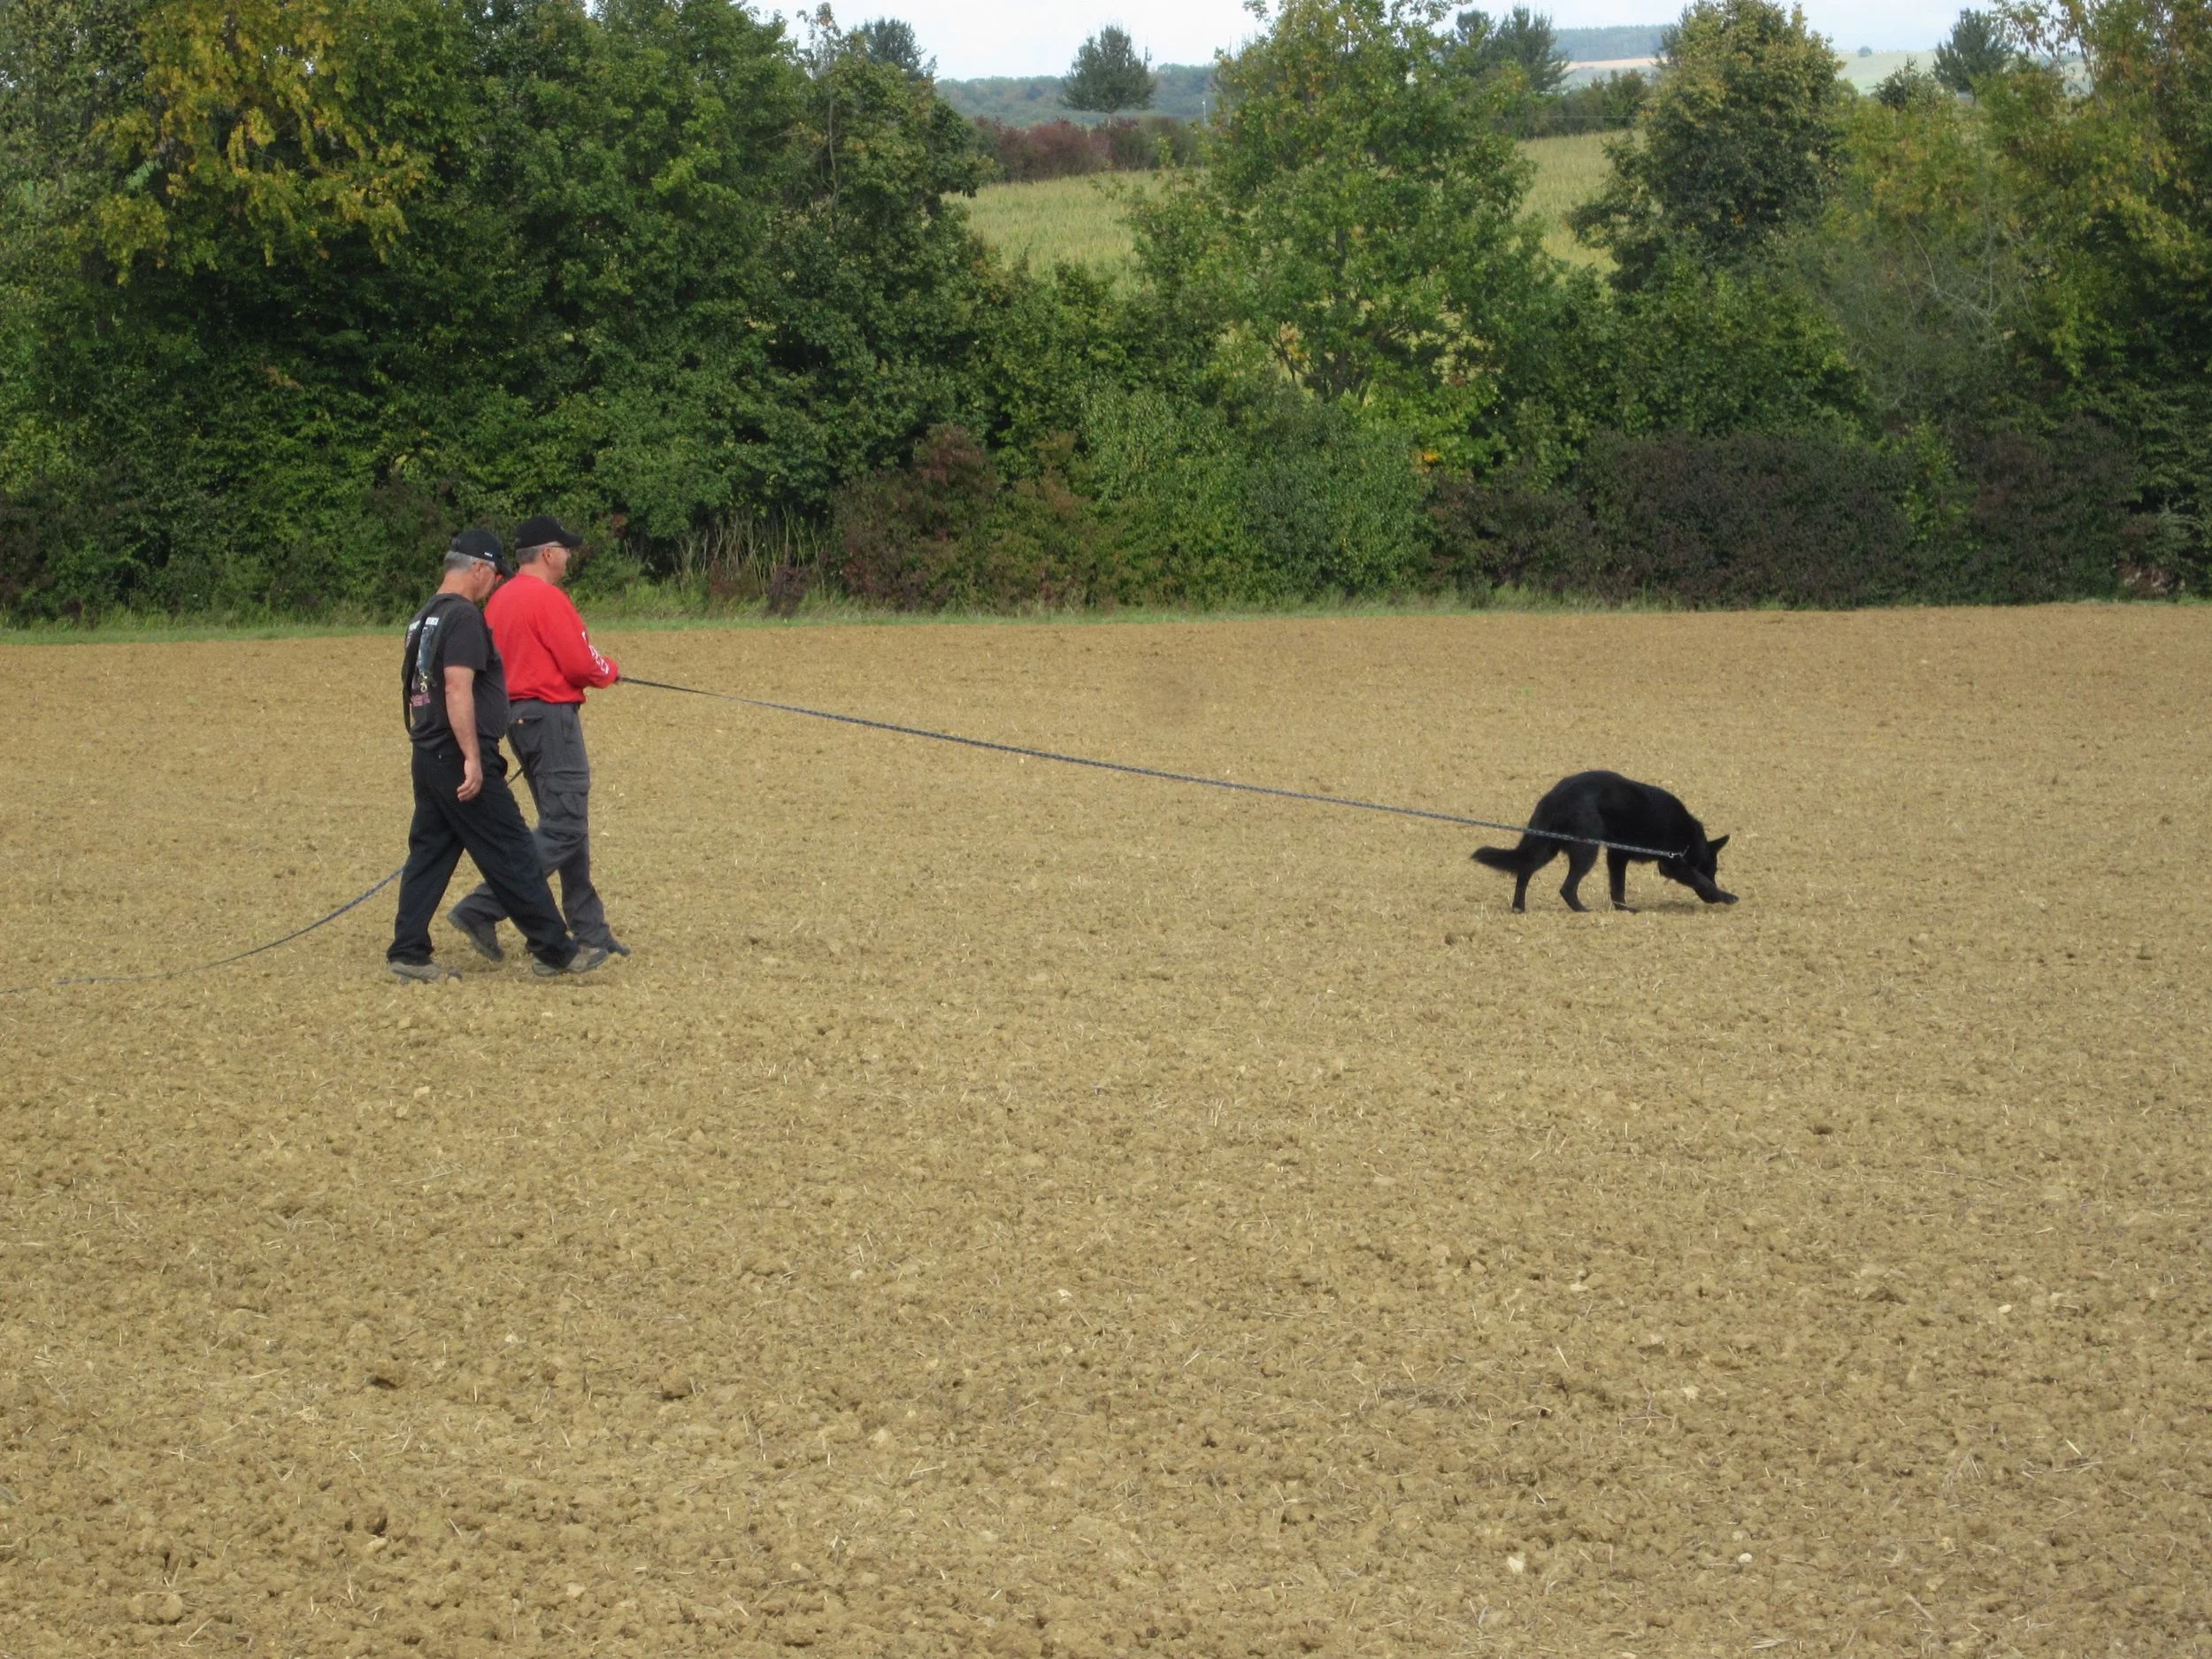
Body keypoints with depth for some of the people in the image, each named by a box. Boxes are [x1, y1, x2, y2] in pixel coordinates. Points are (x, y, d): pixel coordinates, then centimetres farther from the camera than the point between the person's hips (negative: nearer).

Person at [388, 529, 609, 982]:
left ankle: (408, 953, 9)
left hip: (428, 756, 10)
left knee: (429, 852, 11)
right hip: (460, 759, -10)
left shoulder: (425, 617, 16)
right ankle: (554, 949, 0)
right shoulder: (464, 617, -15)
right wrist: (472, 758, -25)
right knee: (513, 854, -4)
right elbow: (458, 689, -23)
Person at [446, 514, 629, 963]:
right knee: (564, 829, -9)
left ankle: (589, 929, 18)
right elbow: (581, 664, -17)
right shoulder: (547, 598, -14)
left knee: (566, 824, 14)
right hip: (551, 715, -10)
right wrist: (610, 671, 4)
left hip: (516, 716, 10)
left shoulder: (499, 600, 12)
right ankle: (481, 910, -16)